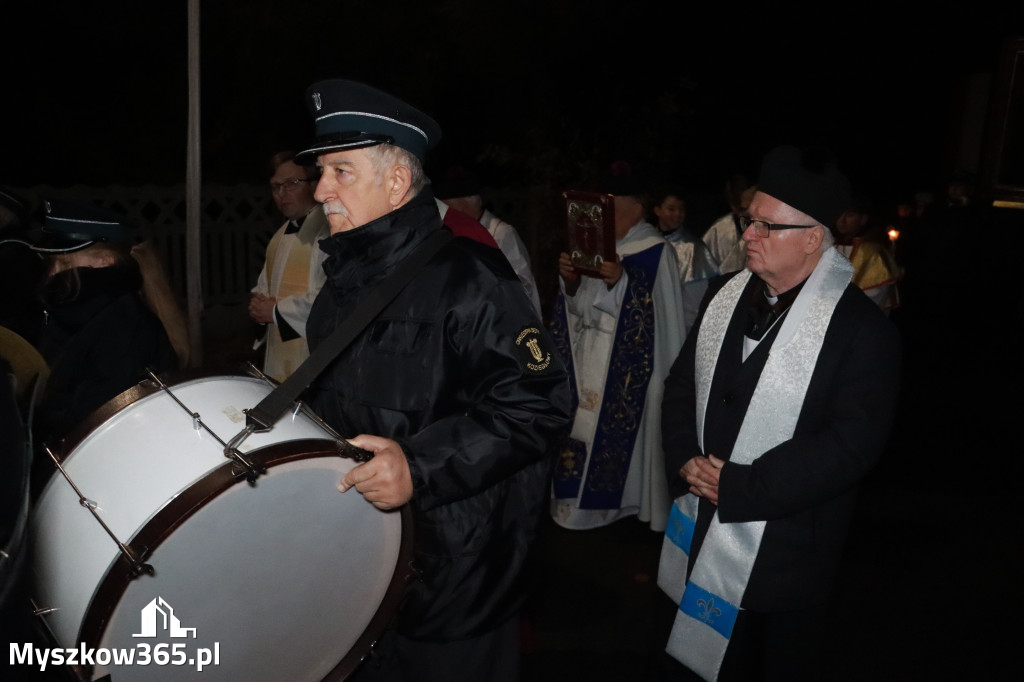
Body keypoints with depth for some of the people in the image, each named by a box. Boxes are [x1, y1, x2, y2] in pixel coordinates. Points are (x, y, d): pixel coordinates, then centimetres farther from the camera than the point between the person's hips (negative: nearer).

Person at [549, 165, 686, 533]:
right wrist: (571, 281, -8)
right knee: (585, 428, 4)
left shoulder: (655, 251, -5)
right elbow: (582, 308, 12)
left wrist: (620, 281, -29)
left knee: (622, 432, -7)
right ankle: (590, 502, 16)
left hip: (630, 367, -6)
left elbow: (654, 313, -15)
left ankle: (626, 503, 8)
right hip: (591, 364, 6)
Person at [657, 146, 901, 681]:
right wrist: (685, 461, -10)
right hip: (700, 535, 5)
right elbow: (681, 384, 7)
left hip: (784, 553, -5)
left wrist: (738, 487, -22)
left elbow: (851, 442, -22)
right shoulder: (725, 294, 2)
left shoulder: (863, 329, -17)